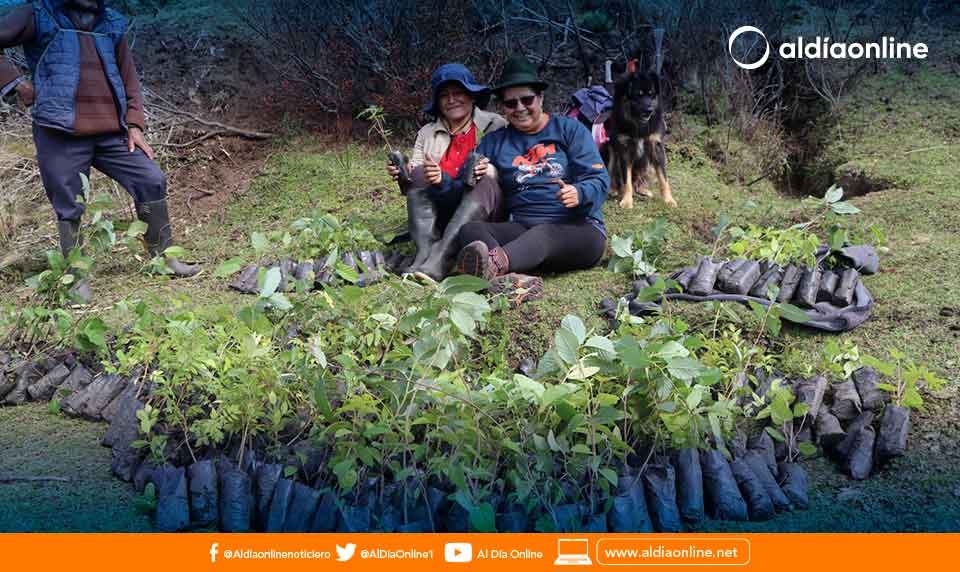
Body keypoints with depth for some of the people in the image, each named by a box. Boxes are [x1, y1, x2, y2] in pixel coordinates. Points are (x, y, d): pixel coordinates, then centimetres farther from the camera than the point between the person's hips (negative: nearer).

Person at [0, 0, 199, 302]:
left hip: (112, 132, 4)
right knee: (68, 206, 2)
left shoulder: (111, 24, 13)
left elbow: (129, 78, 17)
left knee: (152, 181, -1)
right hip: (61, 133, -4)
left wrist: (134, 125, 8)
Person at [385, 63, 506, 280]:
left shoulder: (495, 125, 3)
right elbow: (415, 179, 9)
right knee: (420, 174, -19)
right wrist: (402, 175, -16)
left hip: (483, 210, -3)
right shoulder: (427, 133, 16)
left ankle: (436, 262, -45)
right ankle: (424, 254, -38)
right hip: (438, 213, 3)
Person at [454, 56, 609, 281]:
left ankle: (498, 262, -69)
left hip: (579, 228, -2)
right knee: (470, 230, -26)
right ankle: (511, 280, -57)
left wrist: (579, 194, -22)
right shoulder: (494, 142, 19)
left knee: (544, 233, -38)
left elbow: (599, 180, 0)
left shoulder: (570, 129, 11)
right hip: (522, 228, 3)